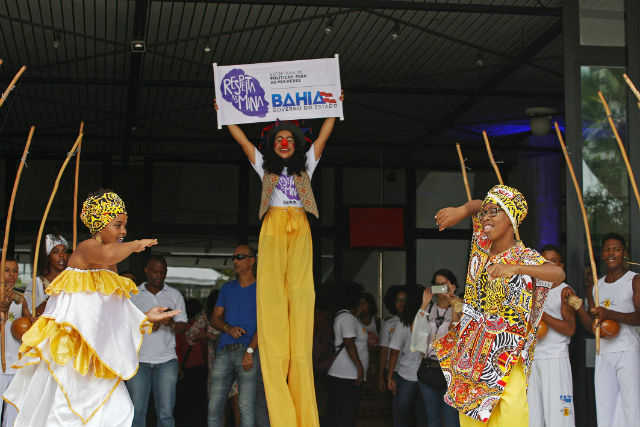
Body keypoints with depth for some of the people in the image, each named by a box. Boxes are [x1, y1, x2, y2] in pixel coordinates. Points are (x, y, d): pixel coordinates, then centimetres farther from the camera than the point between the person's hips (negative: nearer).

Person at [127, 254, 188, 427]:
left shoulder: (175, 295, 12)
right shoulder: (132, 294, 10)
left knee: (165, 412, -4)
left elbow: (183, 327, 8)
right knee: (137, 410, -4)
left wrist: (171, 324, -15)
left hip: (166, 360, 0)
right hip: (138, 359, 0)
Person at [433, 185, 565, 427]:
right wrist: (460, 211, 0)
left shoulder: (523, 257, -9)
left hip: (505, 353, -5)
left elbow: (558, 273, -29)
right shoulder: (482, 247, 7)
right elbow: (477, 205, 22)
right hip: (471, 350, 6)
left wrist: (513, 268, -40)